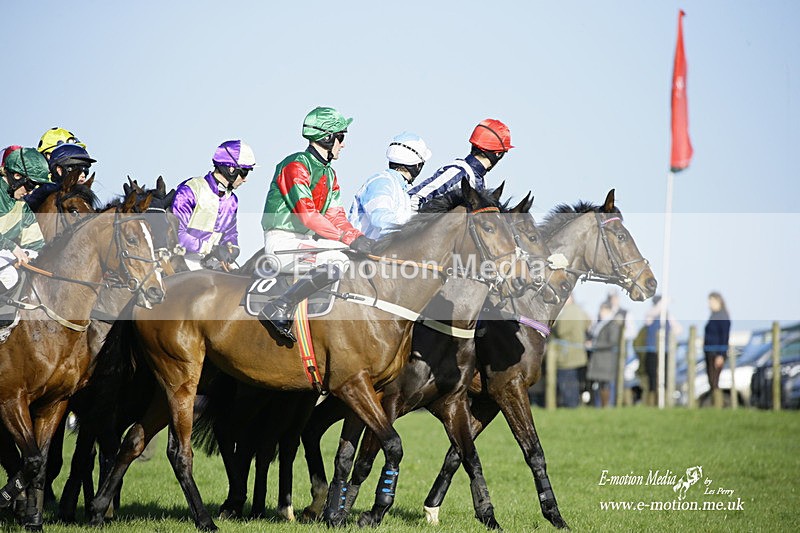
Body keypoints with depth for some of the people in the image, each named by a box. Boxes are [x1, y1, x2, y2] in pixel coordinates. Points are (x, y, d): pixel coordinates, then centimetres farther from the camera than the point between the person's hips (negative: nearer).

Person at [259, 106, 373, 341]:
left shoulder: (329, 174, 17)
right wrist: (348, 238, -25)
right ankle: (280, 309, -28)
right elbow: (308, 215, -22)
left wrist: (359, 237, -5)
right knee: (338, 261, -30)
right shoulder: (295, 166, -14)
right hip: (283, 240, -10)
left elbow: (336, 216, 14)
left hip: (307, 240, 10)